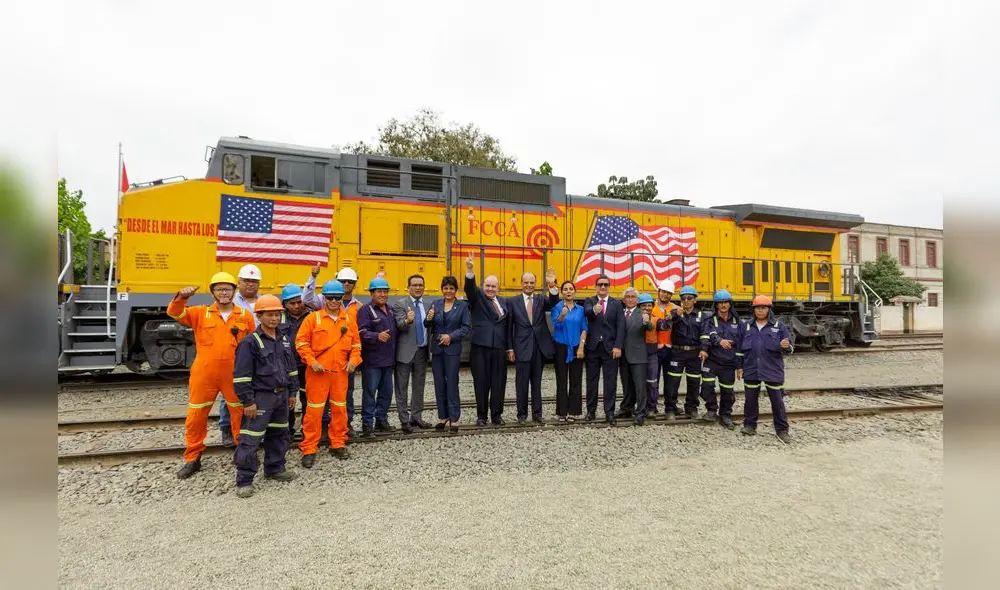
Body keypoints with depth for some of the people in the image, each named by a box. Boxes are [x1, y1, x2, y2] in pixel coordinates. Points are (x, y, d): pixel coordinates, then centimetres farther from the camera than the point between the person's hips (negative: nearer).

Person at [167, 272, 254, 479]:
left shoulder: (245, 316, 3)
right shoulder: (200, 313, 5)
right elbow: (175, 313, -8)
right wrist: (181, 297, -28)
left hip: (235, 375, 0)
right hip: (204, 374, 1)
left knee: (241, 414, 9)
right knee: (195, 417, 9)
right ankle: (193, 459, 26)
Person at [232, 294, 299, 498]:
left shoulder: (284, 340, 10)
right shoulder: (250, 342, -12)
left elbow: (291, 367, 17)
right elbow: (241, 374, -14)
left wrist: (292, 391, 16)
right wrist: (247, 401, -15)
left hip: (281, 395, 7)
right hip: (261, 397, -7)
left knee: (279, 435, 17)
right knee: (251, 440, -4)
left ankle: (275, 469, 32)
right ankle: (244, 480, 8)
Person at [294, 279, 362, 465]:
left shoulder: (348, 320, 8)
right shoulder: (313, 318, -3)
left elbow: (356, 342, 13)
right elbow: (301, 341, -4)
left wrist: (353, 360, -2)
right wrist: (311, 361, -13)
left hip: (341, 372, 4)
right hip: (318, 372, -3)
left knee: (340, 408, 11)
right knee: (314, 410, 0)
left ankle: (338, 444, 25)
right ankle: (309, 449, 11)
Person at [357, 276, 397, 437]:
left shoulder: (390, 310, 15)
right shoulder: (366, 310, -8)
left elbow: (396, 330, 23)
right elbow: (362, 333, -19)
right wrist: (377, 336, -34)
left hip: (388, 359, 7)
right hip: (372, 360, -7)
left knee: (386, 392, 14)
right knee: (369, 392, -1)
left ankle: (381, 420, 27)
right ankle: (367, 424, 9)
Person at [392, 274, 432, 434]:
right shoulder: (400, 304, -6)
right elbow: (400, 325, -21)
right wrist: (407, 320, -42)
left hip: (422, 351, 5)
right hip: (406, 351, -5)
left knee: (419, 386, 13)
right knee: (402, 388, 3)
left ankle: (416, 417, 24)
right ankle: (404, 420, 11)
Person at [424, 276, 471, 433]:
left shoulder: (462, 306, -2)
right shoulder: (435, 304, 6)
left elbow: (467, 327, -7)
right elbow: (427, 326, 6)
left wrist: (451, 336, -16)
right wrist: (429, 319, -16)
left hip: (452, 349, -3)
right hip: (436, 348, 3)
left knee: (452, 384, -1)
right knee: (439, 384, 9)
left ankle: (454, 419, 8)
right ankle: (442, 416, 22)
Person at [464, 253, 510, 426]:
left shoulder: (503, 302, 14)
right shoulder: (477, 297, 3)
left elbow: (506, 325, 16)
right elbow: (470, 288, -19)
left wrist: (508, 347, 11)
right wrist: (469, 270, -37)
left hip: (499, 347, 3)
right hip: (480, 347, -3)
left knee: (498, 382, 6)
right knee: (481, 382, 4)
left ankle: (497, 414, 17)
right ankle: (481, 415, 15)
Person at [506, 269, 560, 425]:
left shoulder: (541, 299, 6)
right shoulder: (512, 301, 1)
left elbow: (554, 302, -17)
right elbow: (509, 327, 1)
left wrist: (552, 286, -35)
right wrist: (510, 349, -3)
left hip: (539, 346, 2)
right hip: (522, 347, -2)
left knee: (537, 383, 11)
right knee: (522, 383, 4)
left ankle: (537, 413, 21)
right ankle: (522, 414, 16)